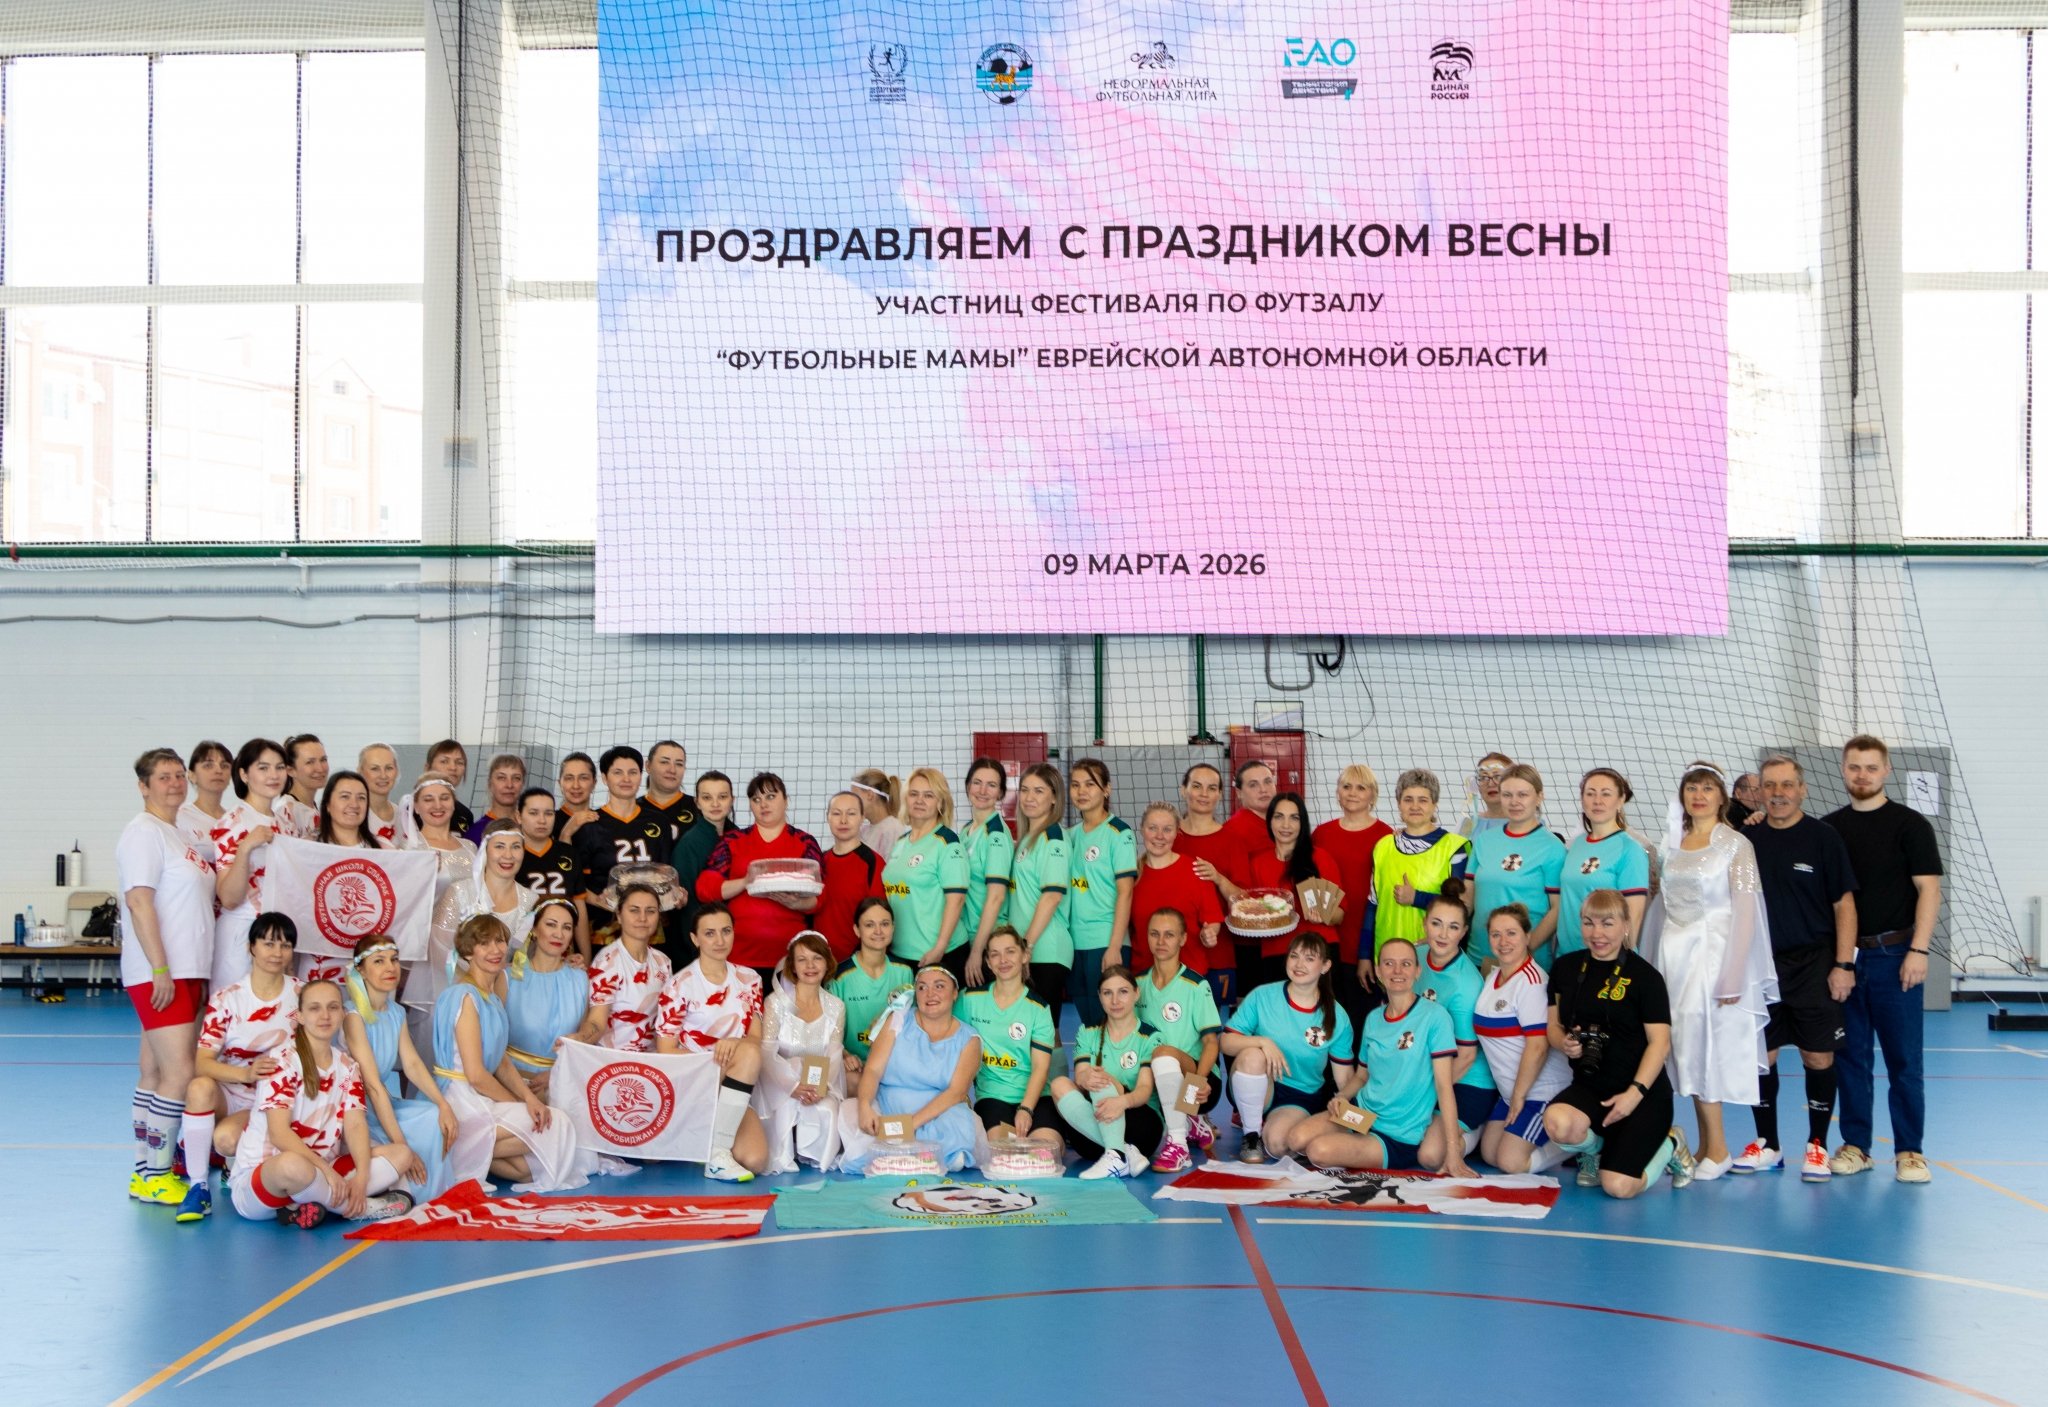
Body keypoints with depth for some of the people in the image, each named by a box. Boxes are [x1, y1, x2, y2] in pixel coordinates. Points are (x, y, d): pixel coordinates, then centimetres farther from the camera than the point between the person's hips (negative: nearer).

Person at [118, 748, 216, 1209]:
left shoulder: (181, 836, 17)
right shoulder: (144, 832, -9)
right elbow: (139, 902, -16)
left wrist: (199, 973, 19)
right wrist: (160, 970, -21)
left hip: (186, 971, 9)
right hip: (158, 973, -9)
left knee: (154, 1075, 10)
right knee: (179, 1074, -12)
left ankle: (145, 1171, 14)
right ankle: (153, 1176, -6)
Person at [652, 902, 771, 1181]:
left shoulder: (749, 980, 7)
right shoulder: (679, 985, -7)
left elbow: (756, 1039, 2)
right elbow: (665, 1051, -8)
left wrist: (734, 1043, -22)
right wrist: (718, 1059, -22)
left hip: (732, 1087, 4)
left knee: (755, 1160, -23)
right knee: (749, 1053, -32)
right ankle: (716, 1154, -26)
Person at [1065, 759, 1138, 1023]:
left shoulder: (1118, 832, -5)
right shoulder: (1072, 835, 12)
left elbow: (1125, 892, -10)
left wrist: (1114, 947, -15)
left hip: (1105, 943, -6)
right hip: (1075, 942, 6)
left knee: (1106, 1021, -4)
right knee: (1086, 1020, 10)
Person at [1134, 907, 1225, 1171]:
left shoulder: (1196, 986, -5)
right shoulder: (1140, 985, 11)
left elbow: (1211, 1041, -10)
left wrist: (1199, 1080, -29)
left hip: (1198, 1082, -6)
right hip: (1154, 1084, 6)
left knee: (1164, 1053, -38)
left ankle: (1178, 1144, -28)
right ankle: (1190, 1125, 1)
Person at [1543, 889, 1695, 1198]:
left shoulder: (1644, 975, -6)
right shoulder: (1565, 968, 7)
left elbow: (1660, 1042, -9)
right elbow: (1553, 1025, 14)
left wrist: (1635, 1092, -20)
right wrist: (1564, 1043, -10)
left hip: (1642, 1094, -4)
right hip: (1588, 1085, 4)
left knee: (1618, 1186, -20)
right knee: (1558, 1122, -34)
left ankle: (1667, 1145, 15)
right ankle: (1594, 1150, 6)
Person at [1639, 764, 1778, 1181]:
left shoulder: (1735, 845, -4)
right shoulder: (1671, 845, 13)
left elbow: (1745, 910, -9)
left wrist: (1733, 975, -15)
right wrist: (1649, 965, 13)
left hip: (1713, 950, -5)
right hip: (1674, 953, 5)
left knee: (1705, 1047, -9)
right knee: (1687, 1050, 4)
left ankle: (1717, 1149, -1)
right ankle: (1707, 1145, 11)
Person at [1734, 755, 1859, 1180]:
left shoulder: (1823, 837, -3)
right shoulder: (1747, 839, 5)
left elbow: (1844, 905, -2)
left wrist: (1844, 964, -8)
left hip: (1813, 965, -3)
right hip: (1760, 965, 3)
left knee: (1819, 1057, 0)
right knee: (1761, 1055, 5)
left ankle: (1817, 1147, 11)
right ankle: (1767, 1145, 17)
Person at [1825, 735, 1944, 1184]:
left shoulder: (1909, 824, -1)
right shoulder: (1829, 828, 10)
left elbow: (1928, 889, -6)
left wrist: (1918, 950, -14)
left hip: (1894, 955, -4)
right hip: (1843, 957, 4)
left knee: (1903, 1059, -1)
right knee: (1850, 1056, 7)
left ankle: (1910, 1150, 6)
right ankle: (1855, 1146, 15)